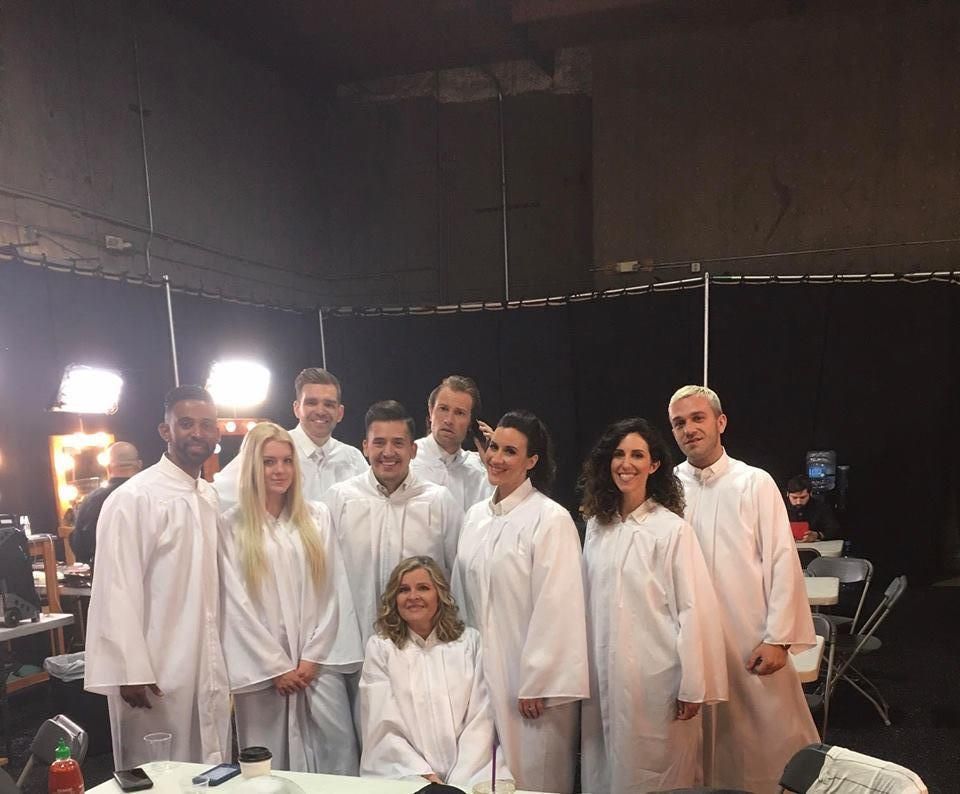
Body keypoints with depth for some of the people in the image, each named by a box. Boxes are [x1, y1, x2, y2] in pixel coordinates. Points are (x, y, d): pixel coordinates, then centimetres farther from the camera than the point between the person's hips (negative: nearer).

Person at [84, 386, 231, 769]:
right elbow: (117, 590, -14)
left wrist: (224, 662, 12)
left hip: (210, 669, 7)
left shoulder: (211, 497, 10)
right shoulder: (134, 498, -11)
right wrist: (132, 672, -16)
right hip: (157, 673, -6)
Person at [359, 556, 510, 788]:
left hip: (470, 771, 1)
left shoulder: (470, 641, 8)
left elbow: (481, 720, 3)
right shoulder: (379, 647, 6)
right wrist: (425, 775, -11)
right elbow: (383, 727, 0)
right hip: (403, 773, -1)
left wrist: (459, 779, -10)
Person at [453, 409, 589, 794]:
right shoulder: (475, 516, 8)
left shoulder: (551, 518, -13)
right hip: (481, 674, 6)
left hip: (531, 678, -6)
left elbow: (556, 607, -15)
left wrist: (536, 684, -15)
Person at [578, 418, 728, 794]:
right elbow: (589, 603, 10)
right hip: (605, 673, 5)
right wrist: (583, 672, 10)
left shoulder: (672, 529, -11)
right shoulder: (596, 526, 4)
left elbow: (693, 609, -11)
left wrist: (692, 687, -11)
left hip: (656, 675, -5)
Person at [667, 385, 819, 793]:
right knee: (705, 742, 12)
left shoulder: (755, 483, -4)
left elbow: (782, 562, -4)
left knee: (770, 743, 6)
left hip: (752, 640, -2)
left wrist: (778, 638, -8)